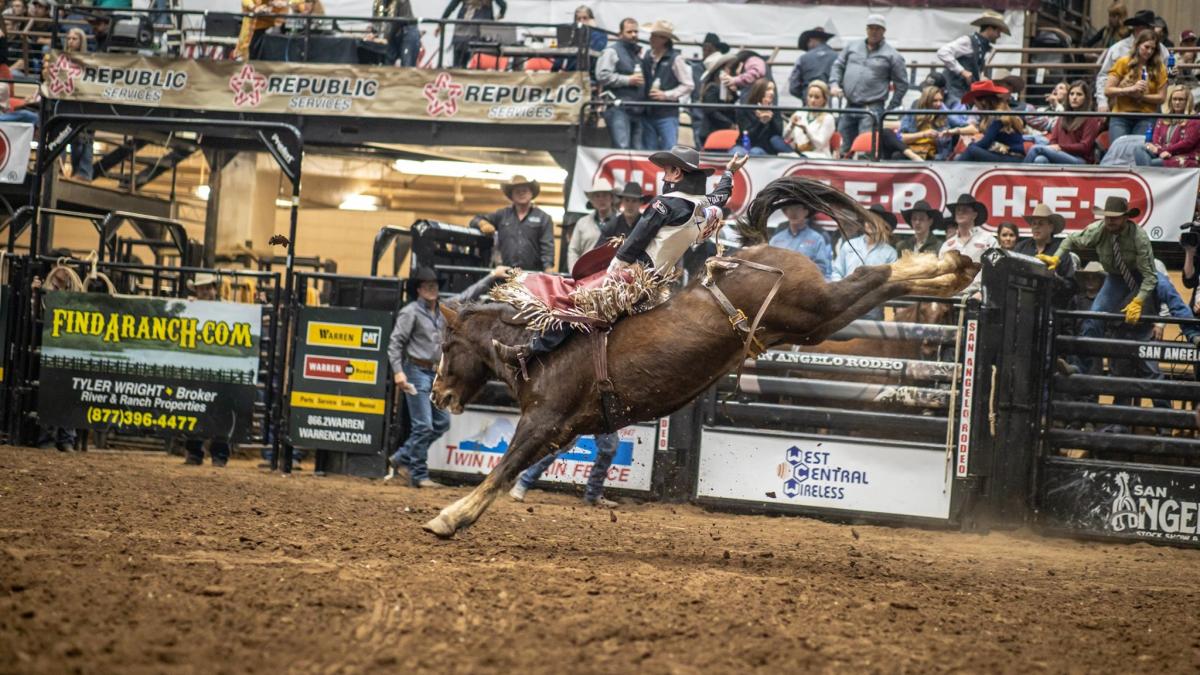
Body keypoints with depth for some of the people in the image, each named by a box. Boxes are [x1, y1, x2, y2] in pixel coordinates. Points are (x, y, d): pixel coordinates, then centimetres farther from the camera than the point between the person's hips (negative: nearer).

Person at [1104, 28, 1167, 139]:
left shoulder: (1159, 67, 4)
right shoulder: (1123, 63, 2)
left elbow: (1161, 97, 2)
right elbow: (1107, 91, -2)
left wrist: (1141, 96, -14)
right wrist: (1131, 89, -15)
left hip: (1146, 119, 0)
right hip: (1120, 117, 0)